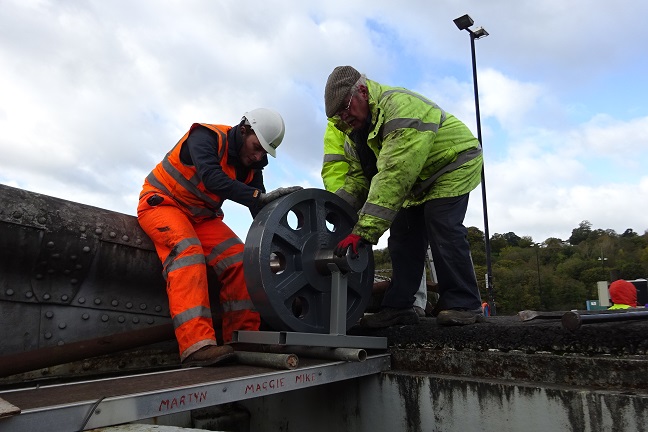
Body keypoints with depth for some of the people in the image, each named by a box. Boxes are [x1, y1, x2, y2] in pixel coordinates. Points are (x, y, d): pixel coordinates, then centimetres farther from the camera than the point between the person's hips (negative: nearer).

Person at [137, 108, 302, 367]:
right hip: (161, 202, -6)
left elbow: (260, 212, -6)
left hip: (202, 215, 6)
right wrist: (259, 196, -44)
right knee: (187, 250, -34)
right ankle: (196, 346, -42)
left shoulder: (252, 166, 0)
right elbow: (212, 178, -37)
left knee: (239, 260, -16)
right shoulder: (206, 137, -19)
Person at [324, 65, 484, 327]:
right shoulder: (356, 130, -5)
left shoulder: (401, 107, -35)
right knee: (405, 232, -1)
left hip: (454, 165, -8)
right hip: (419, 182, 8)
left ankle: (463, 305, -11)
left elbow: (394, 176, -44)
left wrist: (365, 229, -48)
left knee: (442, 226, -22)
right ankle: (398, 307, 2)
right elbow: (357, 178, -9)